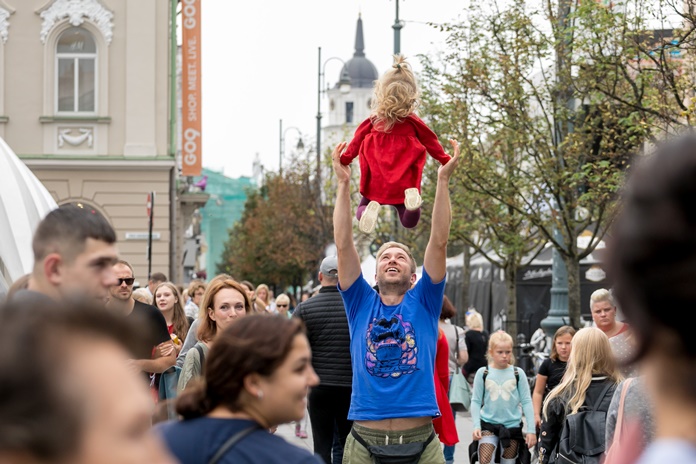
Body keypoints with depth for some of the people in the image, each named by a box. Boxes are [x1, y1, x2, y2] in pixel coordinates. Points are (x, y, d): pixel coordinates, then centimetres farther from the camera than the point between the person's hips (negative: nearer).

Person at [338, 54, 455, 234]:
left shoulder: (373, 121, 0)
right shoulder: (413, 122, 0)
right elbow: (430, 142, 8)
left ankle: (372, 207, -24)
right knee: (409, 221, 7)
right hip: (405, 184, 0)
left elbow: (357, 140, 5)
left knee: (361, 210, 16)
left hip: (376, 183, 0)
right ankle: (411, 196, -28)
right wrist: (444, 159, 20)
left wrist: (345, 159, 16)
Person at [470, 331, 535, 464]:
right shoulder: (483, 373, -2)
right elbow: (476, 401, 1)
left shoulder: (518, 373, -1)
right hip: (488, 424, -1)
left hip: (512, 426, 1)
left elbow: (526, 402, 0)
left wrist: (531, 429, -4)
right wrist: (476, 426, -9)